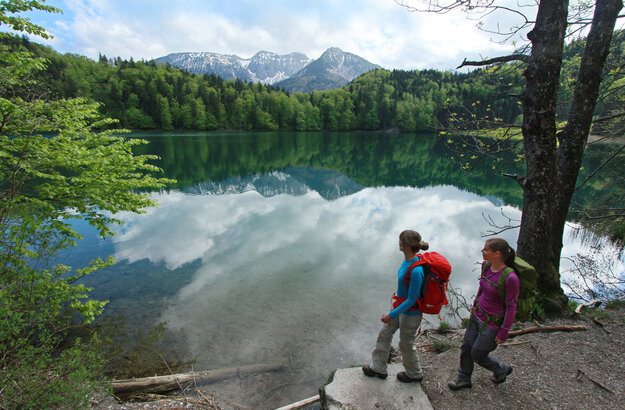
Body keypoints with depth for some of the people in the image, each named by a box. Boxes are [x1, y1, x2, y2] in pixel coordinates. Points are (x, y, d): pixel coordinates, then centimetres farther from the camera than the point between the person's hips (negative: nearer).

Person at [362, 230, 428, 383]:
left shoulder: (416, 271, -35)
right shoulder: (408, 259, -7)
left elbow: (412, 300, -26)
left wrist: (392, 315, -20)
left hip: (410, 313, -8)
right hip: (400, 306, 8)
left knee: (406, 345, 16)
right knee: (384, 334, 19)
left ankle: (415, 374, 44)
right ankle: (378, 368, 39)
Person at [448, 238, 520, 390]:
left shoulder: (510, 278, -29)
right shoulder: (486, 265, -8)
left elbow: (511, 307, -19)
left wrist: (504, 333, -12)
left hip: (493, 323, -7)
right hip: (478, 315, 7)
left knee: (477, 355, 11)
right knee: (466, 348, 16)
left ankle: (502, 369, 41)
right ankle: (464, 379, 39)